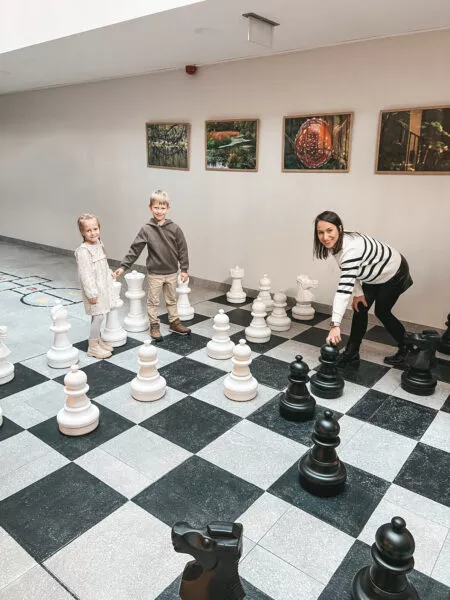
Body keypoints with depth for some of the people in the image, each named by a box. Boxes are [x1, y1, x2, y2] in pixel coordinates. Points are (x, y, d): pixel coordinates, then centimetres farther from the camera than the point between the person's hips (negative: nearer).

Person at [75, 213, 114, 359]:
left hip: (102, 287, 8)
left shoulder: (99, 244, 5)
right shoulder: (83, 251, -20)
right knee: (98, 316, -4)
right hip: (93, 289, -8)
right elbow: (85, 274, -21)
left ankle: (98, 340, 32)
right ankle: (92, 347, 9)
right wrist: (91, 293, -20)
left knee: (97, 315, 17)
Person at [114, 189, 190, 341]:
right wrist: (123, 266, -12)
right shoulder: (146, 229, -10)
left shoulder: (174, 228, -7)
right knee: (153, 301, 10)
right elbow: (135, 249, -8)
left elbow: (182, 249, -2)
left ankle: (174, 322, 33)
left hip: (172, 272, 1)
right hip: (154, 273, -1)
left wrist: (184, 269, -2)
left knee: (172, 299, 18)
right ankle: (154, 326, 26)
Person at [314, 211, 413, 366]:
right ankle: (351, 353, 8)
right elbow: (350, 272, -1)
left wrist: (335, 324, -55)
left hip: (393, 273, -7)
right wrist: (358, 293, -12)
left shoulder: (351, 248, -43)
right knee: (360, 308, 1)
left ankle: (405, 349, 30)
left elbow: (344, 288, -51)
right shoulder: (336, 243, -16)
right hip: (373, 275, 7)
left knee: (382, 312, 5)